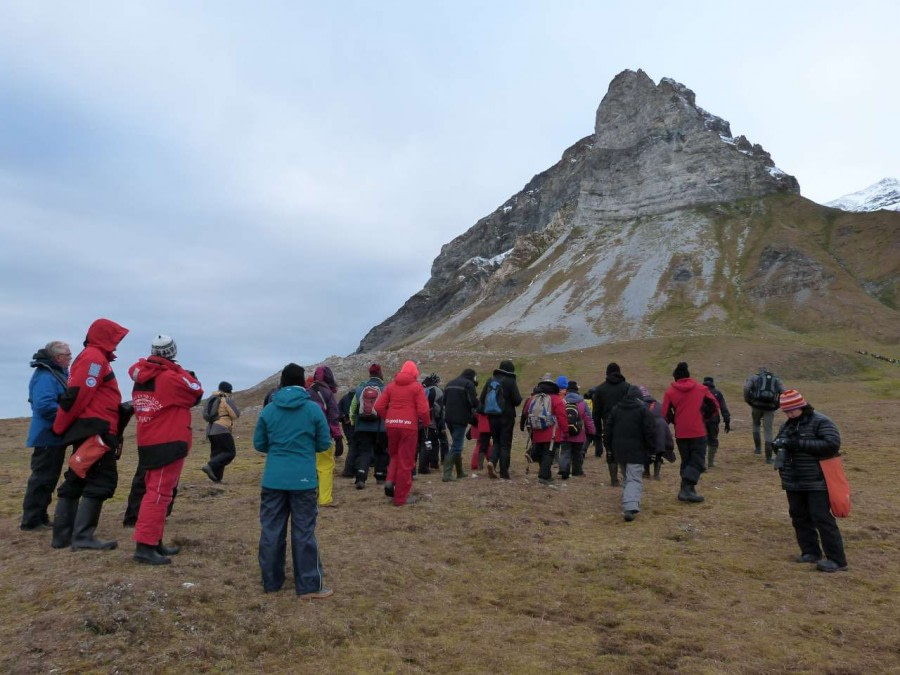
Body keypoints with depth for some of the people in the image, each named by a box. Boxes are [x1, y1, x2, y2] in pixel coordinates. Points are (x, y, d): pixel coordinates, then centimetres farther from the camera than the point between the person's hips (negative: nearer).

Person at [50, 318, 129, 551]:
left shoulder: (89, 357, 22)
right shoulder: (95, 358, -11)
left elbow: (76, 395, 21)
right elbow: (78, 394, -19)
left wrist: (62, 427, 19)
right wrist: (61, 427, -9)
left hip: (88, 430, 11)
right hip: (95, 430, -11)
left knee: (77, 481, 13)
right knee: (101, 481, -9)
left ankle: (62, 535, 18)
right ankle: (83, 536, -9)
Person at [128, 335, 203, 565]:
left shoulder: (140, 377, 9)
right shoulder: (173, 378, -14)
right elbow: (196, 394, -2)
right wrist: (190, 377, 12)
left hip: (146, 443, 8)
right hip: (169, 443, -8)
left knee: (154, 491, 16)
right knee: (159, 493, -7)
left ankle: (154, 542, 22)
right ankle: (145, 545, -9)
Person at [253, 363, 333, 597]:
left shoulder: (268, 410, 2)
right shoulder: (314, 409, -5)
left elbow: (258, 444, 7)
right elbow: (324, 444, 0)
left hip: (273, 479, 2)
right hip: (303, 480, -2)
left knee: (270, 531, 13)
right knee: (304, 532, 5)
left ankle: (271, 581, 24)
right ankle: (309, 586, 11)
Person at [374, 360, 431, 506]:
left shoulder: (391, 385, 10)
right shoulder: (416, 386, -1)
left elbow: (378, 406, 4)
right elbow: (423, 410, -8)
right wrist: (426, 423, 8)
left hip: (391, 424, 4)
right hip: (409, 425, -4)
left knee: (394, 455, 25)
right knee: (405, 461, 5)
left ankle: (390, 481, 3)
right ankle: (401, 497, 10)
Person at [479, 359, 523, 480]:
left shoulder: (490, 380, 6)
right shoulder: (510, 382, -11)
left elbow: (481, 398, 7)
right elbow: (517, 401, -11)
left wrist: (482, 411, 15)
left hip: (492, 417, 4)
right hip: (506, 417, -4)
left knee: (496, 442, 17)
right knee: (505, 444, 3)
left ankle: (492, 461, -9)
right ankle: (504, 473, 3)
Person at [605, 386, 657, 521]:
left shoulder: (615, 409, 10)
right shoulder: (643, 410, -5)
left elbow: (607, 430, 12)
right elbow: (650, 432, -9)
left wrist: (611, 447, 19)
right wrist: (652, 449, 0)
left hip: (619, 450, 5)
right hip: (636, 451, -5)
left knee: (626, 477, 21)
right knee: (635, 479, -8)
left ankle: (627, 504, 27)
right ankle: (630, 507, -23)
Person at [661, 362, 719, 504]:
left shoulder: (670, 392, -2)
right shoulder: (701, 388, 1)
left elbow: (666, 414, -4)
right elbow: (714, 405, 5)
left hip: (680, 433, 1)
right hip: (698, 432, -1)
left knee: (686, 461, 15)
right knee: (697, 461, 2)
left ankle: (686, 489, 13)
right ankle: (687, 488, -14)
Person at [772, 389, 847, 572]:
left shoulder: (820, 422, -11)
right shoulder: (787, 425, 11)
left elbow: (832, 444, -23)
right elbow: (777, 443, 18)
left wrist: (800, 443, -24)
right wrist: (780, 444, -7)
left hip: (817, 482, -7)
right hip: (793, 482, 7)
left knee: (822, 518, -7)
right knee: (799, 517, 12)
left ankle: (837, 560, 0)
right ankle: (810, 552, 25)